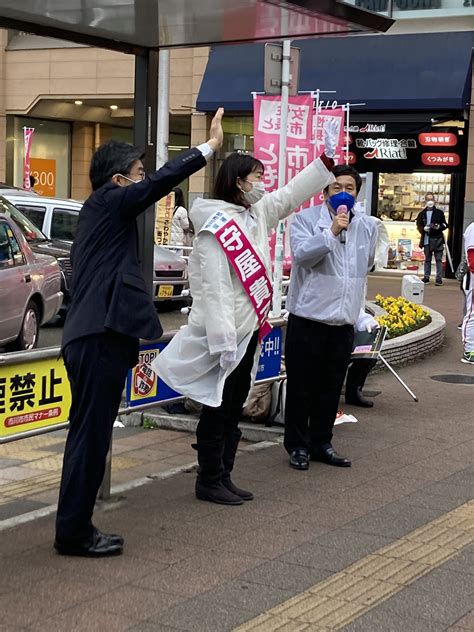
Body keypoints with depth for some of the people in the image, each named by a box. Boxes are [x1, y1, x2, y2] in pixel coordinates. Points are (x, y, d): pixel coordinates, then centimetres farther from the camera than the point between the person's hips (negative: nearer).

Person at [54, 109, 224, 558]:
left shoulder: (100, 213, 21)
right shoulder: (108, 201, -6)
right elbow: (161, 182, -16)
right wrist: (209, 147, -9)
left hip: (93, 338, 10)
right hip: (100, 339, -10)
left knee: (89, 435, 13)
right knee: (90, 436, -5)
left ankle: (75, 528, 20)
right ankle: (74, 533, 2)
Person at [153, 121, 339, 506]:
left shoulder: (257, 214, 11)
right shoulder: (215, 226, -16)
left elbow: (292, 194, 23)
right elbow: (215, 287, -22)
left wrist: (327, 159, 18)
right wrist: (223, 341, -26)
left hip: (249, 332, 9)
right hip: (225, 335, -9)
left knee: (234, 410, 14)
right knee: (218, 410, 0)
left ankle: (224, 477, 23)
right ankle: (209, 482, 10)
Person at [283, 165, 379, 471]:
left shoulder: (369, 226, 9)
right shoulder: (306, 219, -6)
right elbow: (301, 254, -23)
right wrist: (332, 231, -32)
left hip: (344, 320, 5)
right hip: (308, 317, -4)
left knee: (331, 387, 13)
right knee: (301, 386, 4)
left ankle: (321, 443, 25)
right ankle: (298, 445, 15)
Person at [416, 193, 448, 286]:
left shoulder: (439, 213, 2)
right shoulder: (422, 214, 7)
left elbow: (445, 225, 4)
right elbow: (419, 226, 6)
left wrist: (438, 227, -15)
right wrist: (424, 228, -14)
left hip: (437, 239, -2)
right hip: (427, 239, 2)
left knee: (438, 259, -2)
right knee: (427, 259, 10)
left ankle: (439, 278, -2)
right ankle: (426, 277, 16)